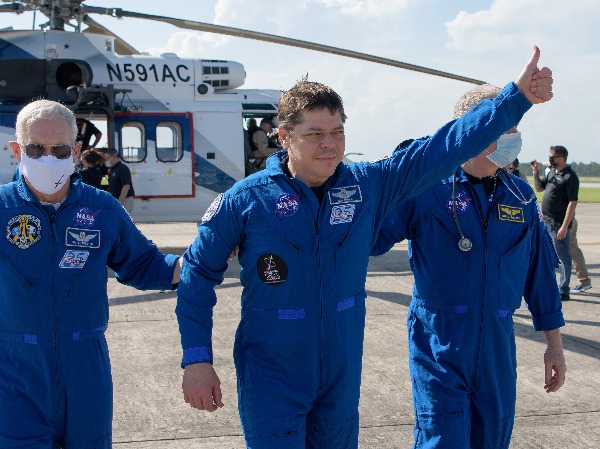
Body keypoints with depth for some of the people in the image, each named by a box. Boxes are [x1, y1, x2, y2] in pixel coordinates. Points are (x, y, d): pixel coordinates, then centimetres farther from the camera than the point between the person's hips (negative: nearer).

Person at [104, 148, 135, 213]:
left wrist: (119, 202, -23)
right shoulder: (111, 169, 14)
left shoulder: (123, 168, -14)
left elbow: (126, 186, -22)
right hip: (115, 200, 9)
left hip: (124, 200, -9)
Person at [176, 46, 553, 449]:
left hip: (343, 375, 4)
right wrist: (197, 360, -8)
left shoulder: (368, 186, -4)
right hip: (271, 379, -4)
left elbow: (444, 147, -4)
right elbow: (198, 272, -4)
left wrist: (517, 97, -8)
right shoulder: (247, 198, -11)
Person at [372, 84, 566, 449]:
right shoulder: (426, 186, -8)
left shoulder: (521, 196, 6)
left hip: (498, 347, 5)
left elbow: (540, 273, 13)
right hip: (439, 346, -5)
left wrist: (554, 344, 15)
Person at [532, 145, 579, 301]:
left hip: (558, 224, -9)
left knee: (563, 257, -1)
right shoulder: (552, 172, 12)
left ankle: (564, 291, 5)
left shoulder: (570, 176, -14)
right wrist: (536, 172, 8)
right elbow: (539, 188, 25)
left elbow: (572, 203, -18)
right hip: (545, 221, 9)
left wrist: (564, 227, -22)